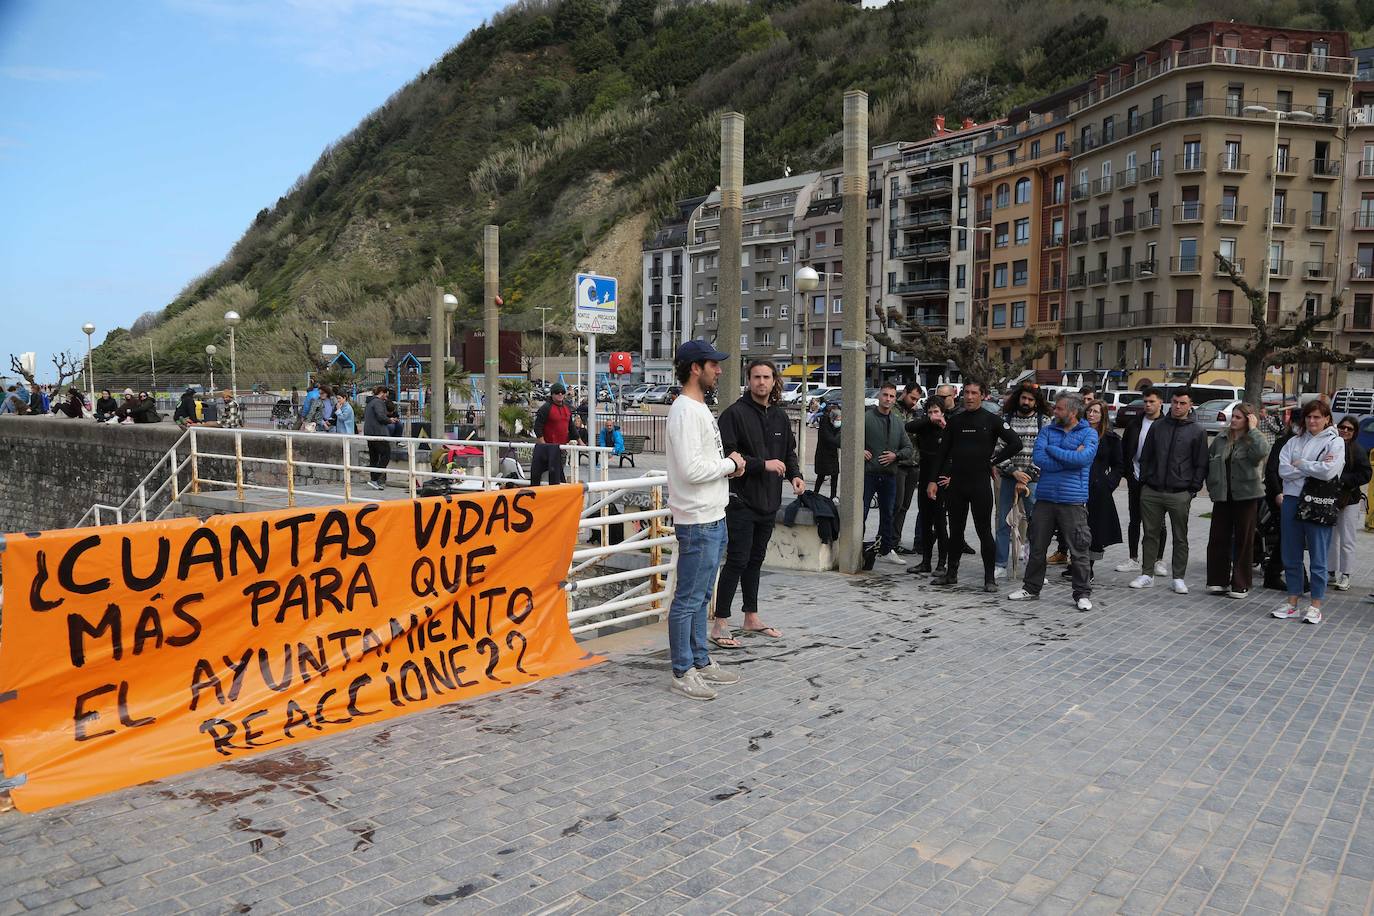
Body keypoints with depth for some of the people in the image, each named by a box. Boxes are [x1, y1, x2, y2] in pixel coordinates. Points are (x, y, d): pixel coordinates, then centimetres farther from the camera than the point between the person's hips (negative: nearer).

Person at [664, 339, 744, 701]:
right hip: (698, 521, -10)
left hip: (714, 518, 11)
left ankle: (702, 662, 29)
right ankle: (682, 673, 8)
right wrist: (730, 464, -11)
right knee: (688, 599, -1)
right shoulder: (685, 411, -17)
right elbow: (691, 470, -26)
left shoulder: (701, 408, 15)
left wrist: (729, 463, 4)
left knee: (700, 597, 18)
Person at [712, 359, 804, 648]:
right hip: (741, 500, -7)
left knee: (756, 559, 16)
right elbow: (727, 454, -18)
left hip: (768, 502, 7)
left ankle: (751, 617, 28)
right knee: (737, 561, -6)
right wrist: (763, 464, -21)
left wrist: (795, 475, 2)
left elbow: (789, 451, 22)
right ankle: (720, 623, 3)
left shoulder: (780, 416, 12)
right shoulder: (735, 413, -11)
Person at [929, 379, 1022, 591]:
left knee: (984, 531, 0)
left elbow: (1016, 443, -5)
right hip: (955, 483, 4)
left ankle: (989, 578, 7)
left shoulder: (991, 420, -1)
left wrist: (993, 460, -5)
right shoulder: (954, 421, 9)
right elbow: (944, 452, 11)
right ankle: (951, 573, 22)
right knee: (955, 531, 12)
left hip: (980, 482, -4)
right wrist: (934, 480, 6)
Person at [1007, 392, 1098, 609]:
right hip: (1045, 498, 3)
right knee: (1037, 547, 11)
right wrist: (1071, 457, -10)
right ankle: (1031, 589, 23)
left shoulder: (1089, 433, 1)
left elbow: (1084, 458, -18)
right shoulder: (1047, 431, 9)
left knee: (1078, 550, 1)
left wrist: (1052, 449, -8)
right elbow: (1039, 459, -6)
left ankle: (1082, 594, 13)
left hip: (1073, 501, -3)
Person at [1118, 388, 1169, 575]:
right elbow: (1125, 449, 13)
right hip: (1136, 480, 4)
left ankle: (1158, 561, 13)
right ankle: (1133, 558, 19)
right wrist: (1129, 472, 5)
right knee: (1134, 521, 10)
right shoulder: (1135, 425, 8)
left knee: (1158, 522, 4)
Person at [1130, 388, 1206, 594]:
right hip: (1151, 492, 2)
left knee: (1180, 538, 5)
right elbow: (1145, 457, 13)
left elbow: (1201, 464, 3)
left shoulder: (1197, 432, 3)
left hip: (1179, 494, -2)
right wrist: (1144, 481, 5)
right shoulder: (1157, 426, 10)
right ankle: (1147, 574, 15)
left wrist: (1193, 489, -4)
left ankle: (1178, 578, 14)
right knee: (1150, 533, 7)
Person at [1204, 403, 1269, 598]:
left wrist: (1253, 429, -18)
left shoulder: (1253, 440, -4)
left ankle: (1241, 585, 12)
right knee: (1218, 539, 5)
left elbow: (1262, 451, -28)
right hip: (1222, 497, 4)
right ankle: (1218, 581, 15)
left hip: (1246, 496, -4)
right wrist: (1212, 487, 9)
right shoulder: (1220, 440, 10)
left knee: (1244, 541, 4)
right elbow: (1208, 463, 17)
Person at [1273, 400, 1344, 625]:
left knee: (1318, 557, 1)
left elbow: (1328, 471, -16)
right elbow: (1283, 470, -2)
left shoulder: (1335, 442, 0)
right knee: (1291, 556, 9)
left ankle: (1316, 606, 10)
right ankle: (1292, 603, 18)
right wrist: (1313, 467, -10)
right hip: (1292, 501, 4)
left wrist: (1300, 464, -5)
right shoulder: (1294, 442, 11)